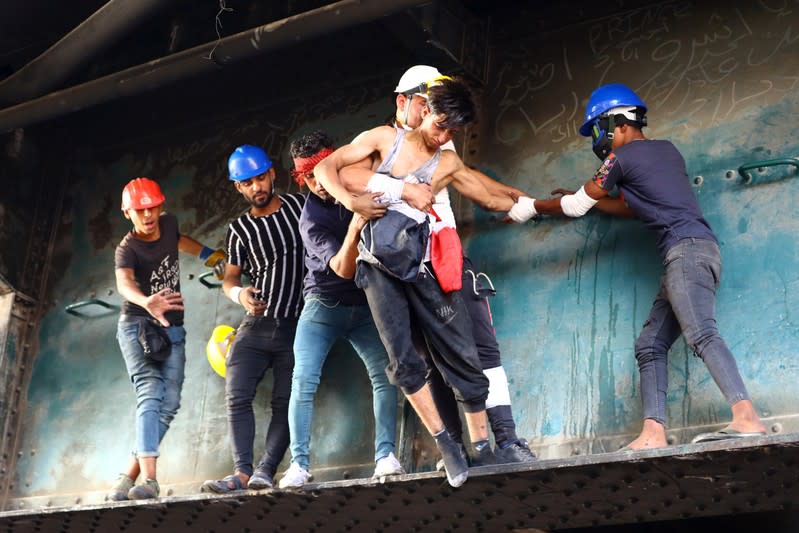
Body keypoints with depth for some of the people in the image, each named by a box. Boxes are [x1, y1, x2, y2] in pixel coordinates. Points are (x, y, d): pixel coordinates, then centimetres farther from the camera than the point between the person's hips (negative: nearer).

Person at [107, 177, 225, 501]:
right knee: (150, 395, -23)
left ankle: (129, 476, -5)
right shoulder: (127, 249, -15)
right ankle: (149, 477, -34)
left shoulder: (168, 223, 3)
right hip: (137, 326, -6)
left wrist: (209, 255, 25)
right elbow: (124, 283, -37)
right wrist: (146, 302, -57)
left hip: (172, 330, 6)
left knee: (168, 404, -7)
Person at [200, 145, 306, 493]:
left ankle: (265, 472, -5)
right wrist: (239, 293, -15)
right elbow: (229, 278, 7)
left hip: (297, 325, -2)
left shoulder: (300, 205, 2)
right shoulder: (240, 230, 5)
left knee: (286, 402, -5)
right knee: (237, 397, -10)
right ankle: (242, 473, -11)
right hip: (257, 324, 2)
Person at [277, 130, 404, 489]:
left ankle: (385, 456, -12)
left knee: (383, 375, -14)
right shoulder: (311, 219, -17)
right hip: (323, 306, -3)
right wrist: (355, 227, -43)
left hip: (364, 306, 3)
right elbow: (343, 269, -27)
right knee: (303, 381, -14)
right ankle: (299, 464, -10)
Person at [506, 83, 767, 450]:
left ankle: (747, 418, -39)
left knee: (701, 334, -25)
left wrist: (531, 207, 25)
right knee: (650, 346, 6)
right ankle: (653, 433, -4)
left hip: (687, 249, -9)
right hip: (692, 254, 9)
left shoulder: (622, 156, 0)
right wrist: (586, 199, 41)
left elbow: (576, 207, 10)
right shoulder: (667, 150, 24)